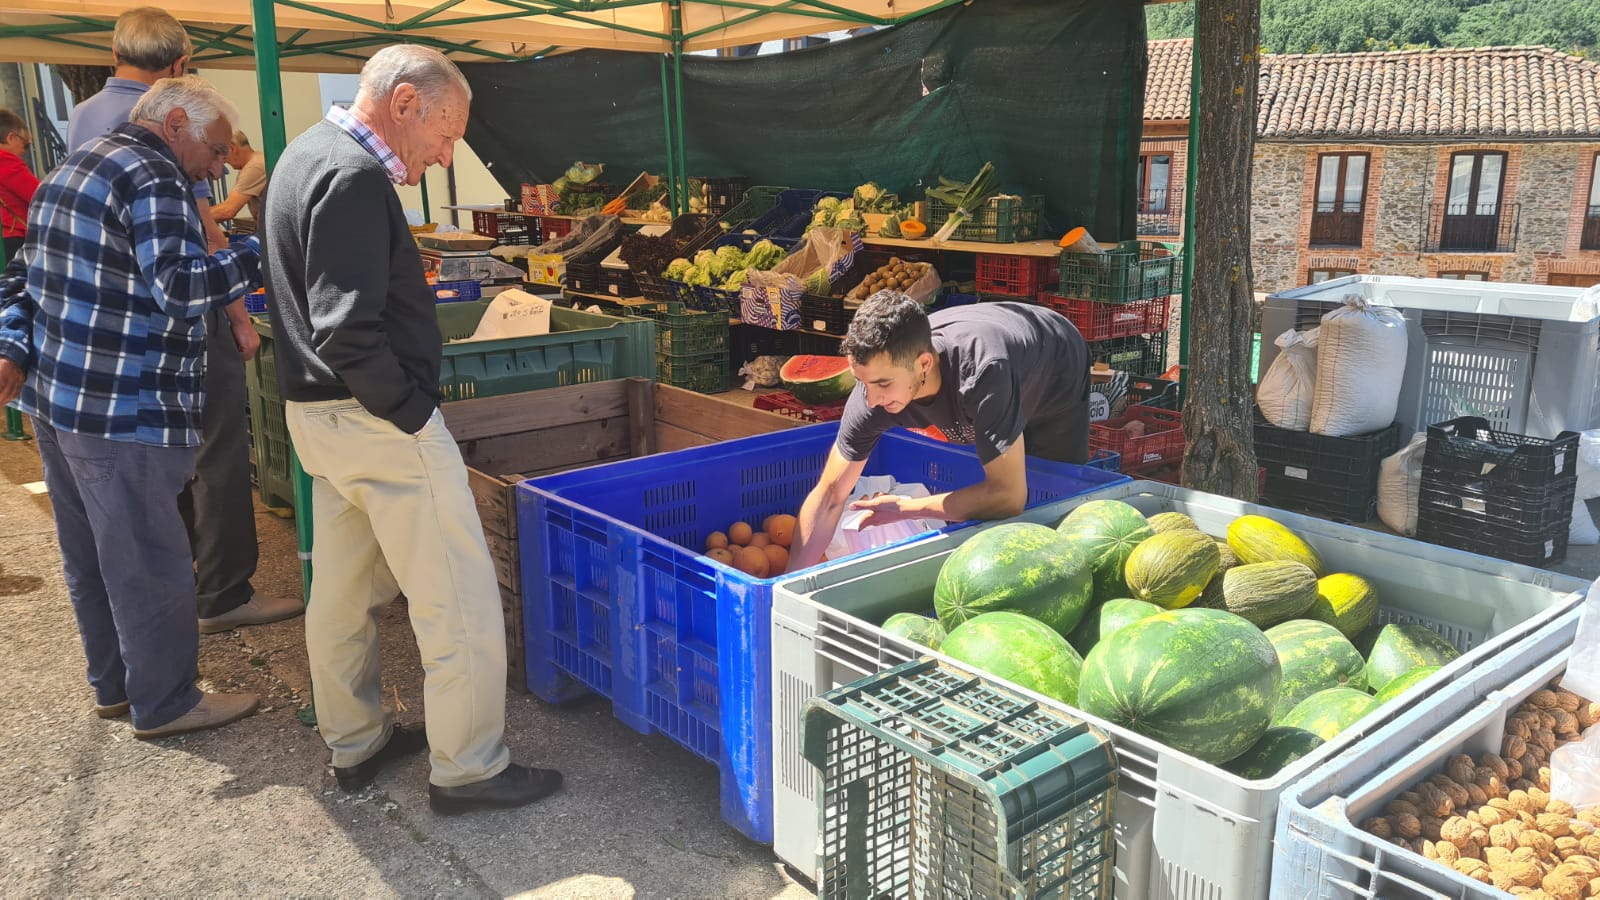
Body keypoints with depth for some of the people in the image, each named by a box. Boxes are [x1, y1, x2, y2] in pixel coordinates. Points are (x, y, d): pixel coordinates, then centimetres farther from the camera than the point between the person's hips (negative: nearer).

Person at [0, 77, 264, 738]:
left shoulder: (73, 170, 19)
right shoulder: (152, 177, -14)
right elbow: (181, 287, -25)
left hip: (55, 400, 10)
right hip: (122, 411, -10)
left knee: (89, 557, 18)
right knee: (149, 561, 0)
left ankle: (114, 684, 31)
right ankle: (164, 704, 12)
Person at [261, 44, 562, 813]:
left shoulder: (309, 154, 13)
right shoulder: (355, 177, -19)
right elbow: (347, 331, -27)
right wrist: (411, 412, -16)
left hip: (318, 414, 11)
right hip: (377, 423, -11)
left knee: (343, 590, 19)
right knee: (460, 604, -1)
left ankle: (354, 744, 33)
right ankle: (467, 769, 10)